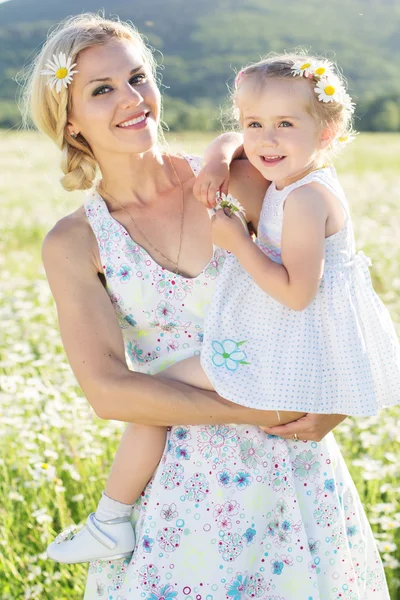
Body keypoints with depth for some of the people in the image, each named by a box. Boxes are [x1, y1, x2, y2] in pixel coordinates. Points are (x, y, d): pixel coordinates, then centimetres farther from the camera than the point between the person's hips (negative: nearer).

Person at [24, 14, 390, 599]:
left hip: (293, 459, 1)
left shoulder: (232, 182, -5)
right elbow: (108, 390, -14)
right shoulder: (73, 244, -6)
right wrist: (256, 411, -18)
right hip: (183, 478, -1)